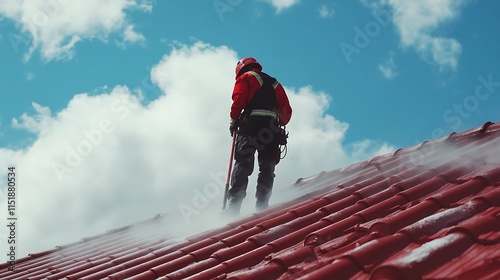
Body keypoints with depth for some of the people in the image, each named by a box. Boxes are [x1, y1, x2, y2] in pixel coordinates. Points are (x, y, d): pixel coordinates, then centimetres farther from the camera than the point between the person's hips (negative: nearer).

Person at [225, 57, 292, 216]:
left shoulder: (245, 77, 15)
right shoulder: (275, 83, 30)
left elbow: (239, 99, -3)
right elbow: (287, 111, 21)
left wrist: (234, 121, 7)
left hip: (251, 124, -4)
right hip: (272, 127, 4)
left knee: (242, 166, -8)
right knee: (267, 168, 4)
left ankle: (233, 205, -18)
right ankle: (262, 205, -9)